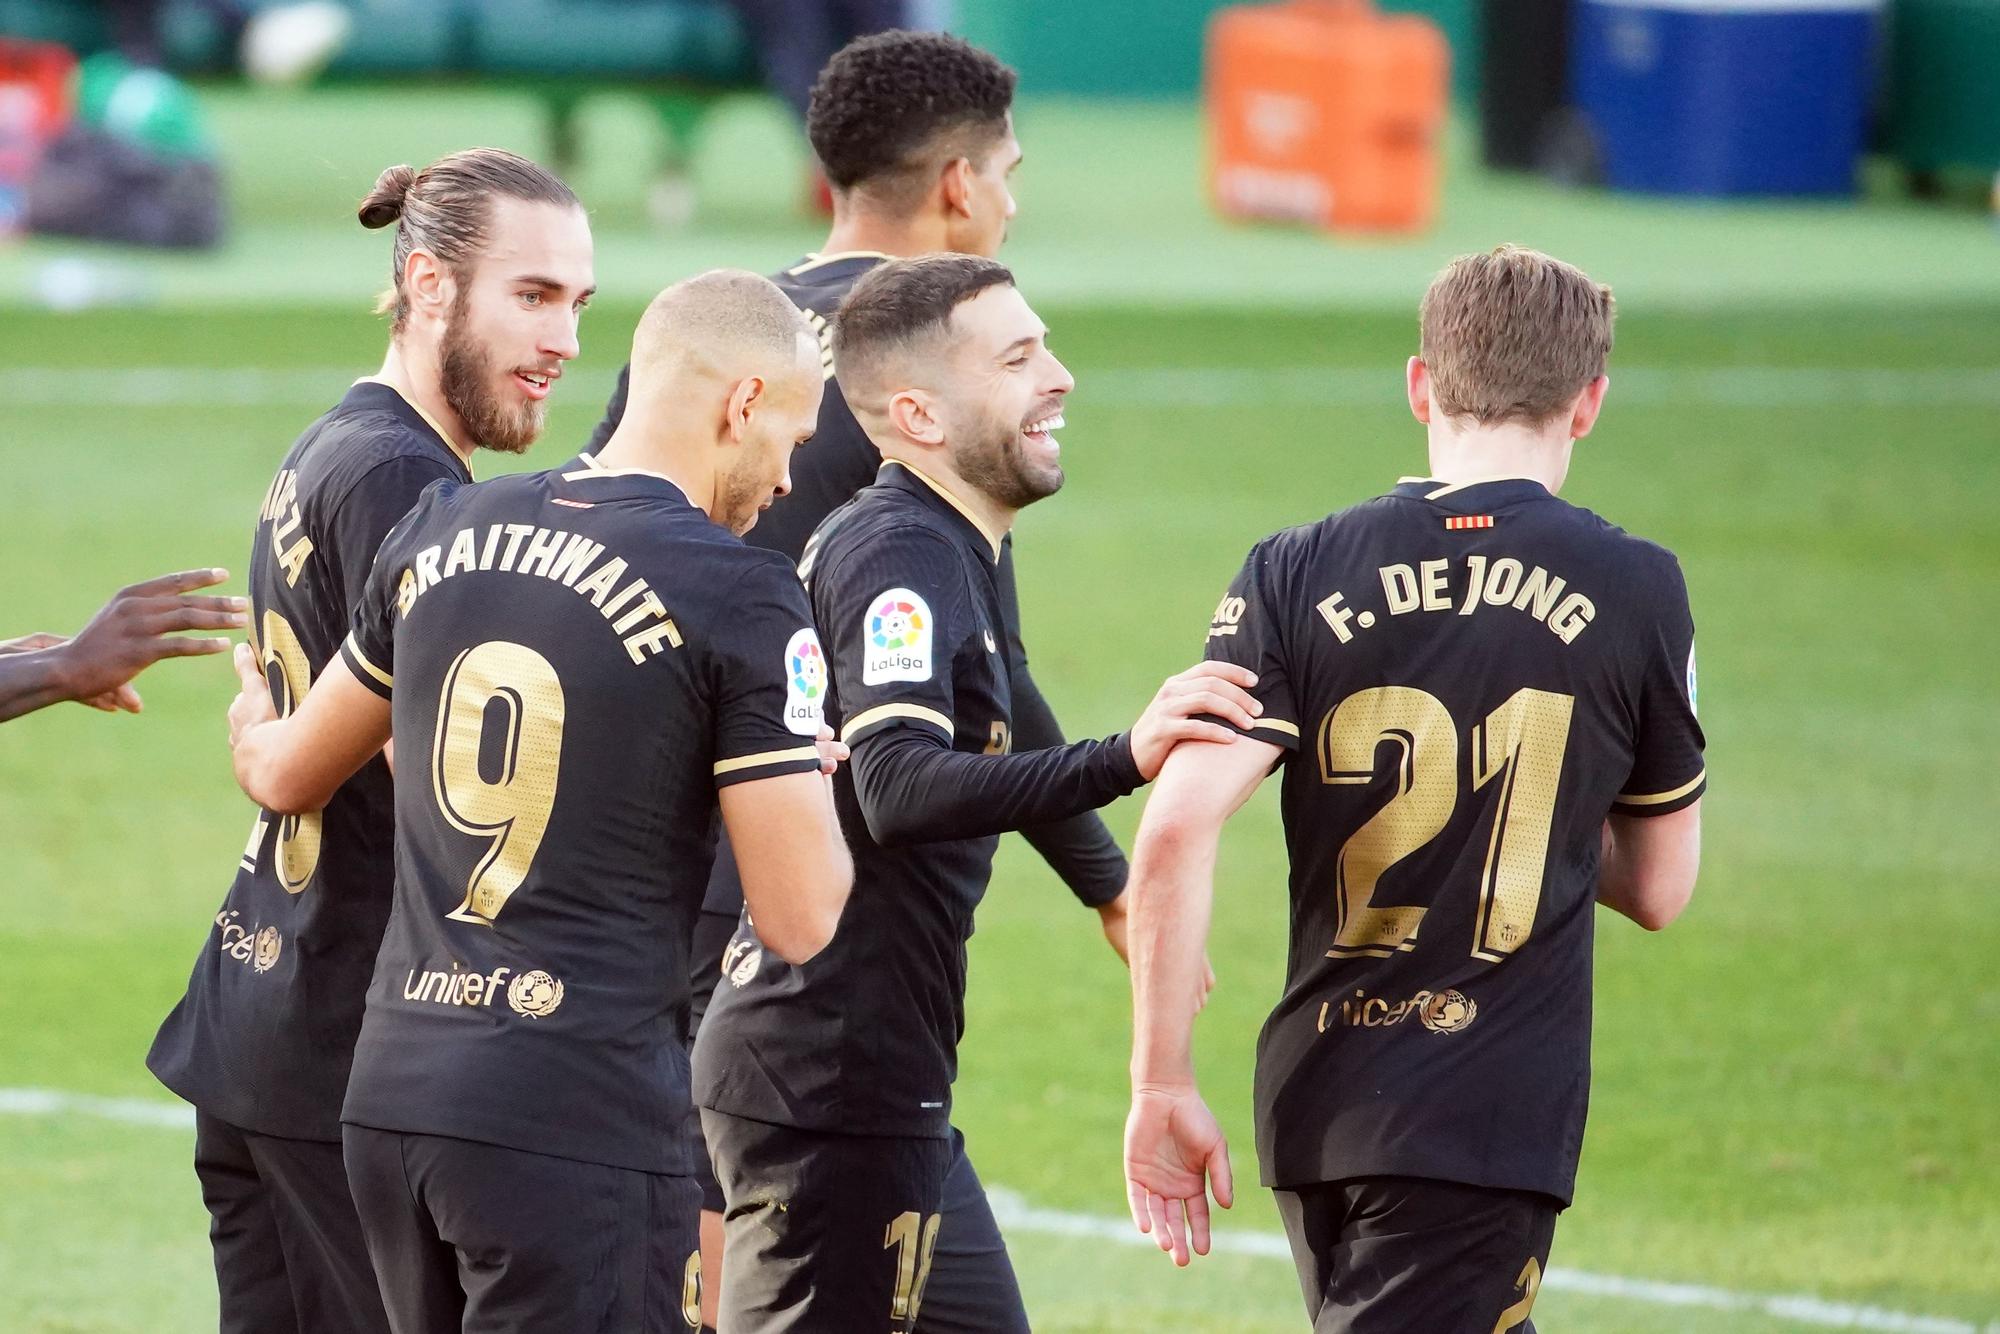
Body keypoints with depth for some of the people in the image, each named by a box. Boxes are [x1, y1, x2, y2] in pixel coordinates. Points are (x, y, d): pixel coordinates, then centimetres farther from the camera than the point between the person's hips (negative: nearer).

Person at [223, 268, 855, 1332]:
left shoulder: (442, 533, 10)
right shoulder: (740, 594, -9)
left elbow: (287, 775, 25)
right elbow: (798, 919, -9)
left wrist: (253, 727, 49)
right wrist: (814, 780, 12)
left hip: (393, 1092, 7)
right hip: (579, 1120, -7)